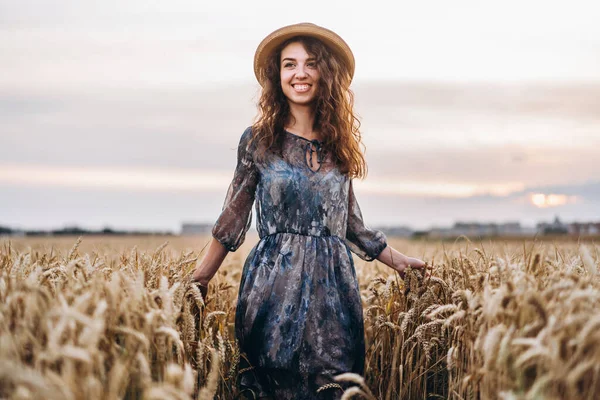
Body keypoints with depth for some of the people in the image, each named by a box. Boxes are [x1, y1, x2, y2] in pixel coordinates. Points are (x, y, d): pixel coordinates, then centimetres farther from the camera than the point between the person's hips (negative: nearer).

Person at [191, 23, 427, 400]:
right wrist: (198, 282, 4)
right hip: (275, 287, -2)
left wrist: (398, 259, 15)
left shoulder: (339, 145, 8)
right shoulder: (259, 139, 0)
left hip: (334, 288, 3)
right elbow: (233, 219, 5)